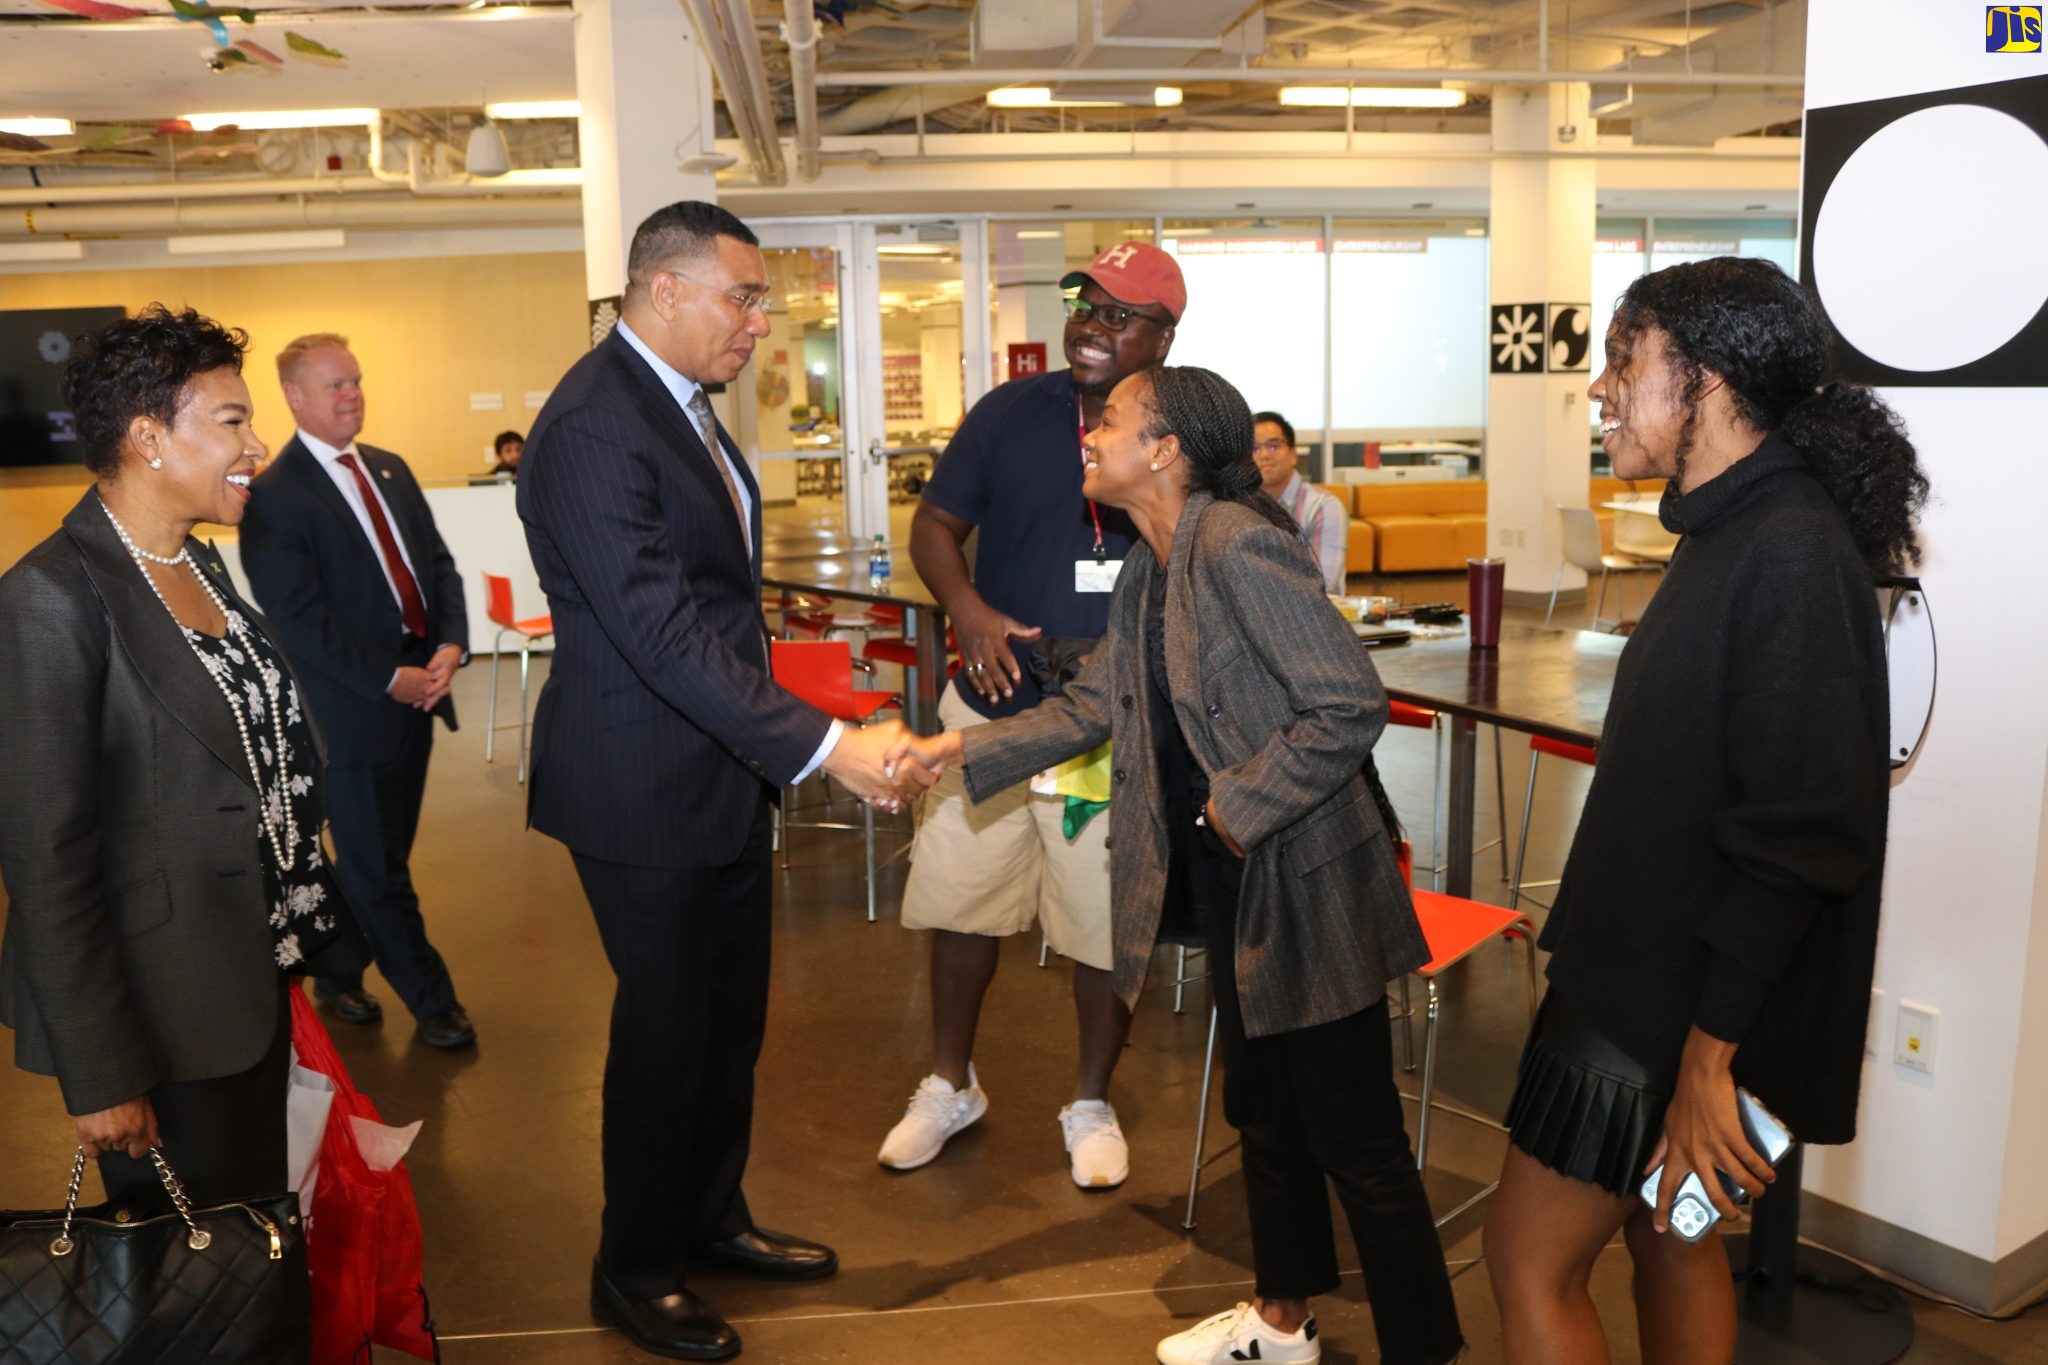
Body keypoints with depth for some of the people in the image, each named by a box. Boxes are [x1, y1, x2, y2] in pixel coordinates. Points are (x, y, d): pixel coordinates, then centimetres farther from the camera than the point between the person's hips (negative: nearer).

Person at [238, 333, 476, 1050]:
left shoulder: (389, 469, 12)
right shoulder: (274, 495, -11)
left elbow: (438, 563, 9)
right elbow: (299, 619, -16)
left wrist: (450, 645, -8)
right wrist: (390, 680, -18)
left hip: (419, 688, 7)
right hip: (354, 706, -7)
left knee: (375, 856, 18)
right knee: (380, 869, 6)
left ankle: (337, 976, 37)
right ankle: (432, 1001, 19)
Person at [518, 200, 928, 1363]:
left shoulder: (683, 403, 9)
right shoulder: (591, 429, -22)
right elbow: (663, 634, -29)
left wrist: (772, 747, 15)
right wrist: (826, 745, -32)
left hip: (723, 773, 9)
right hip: (645, 791, -9)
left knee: (731, 1012, 19)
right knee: (667, 1026, 6)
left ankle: (712, 1216, 40)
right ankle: (636, 1271, 28)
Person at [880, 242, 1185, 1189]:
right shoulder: (1011, 412, -1)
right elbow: (935, 523, 3)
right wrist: (967, 608, -17)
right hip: (993, 704, 2)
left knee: (1105, 924, 9)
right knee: (959, 897, 13)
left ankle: (1092, 1103, 33)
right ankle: (949, 1083, 36)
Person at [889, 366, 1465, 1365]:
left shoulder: (1237, 545, -21)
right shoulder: (1148, 573, 8)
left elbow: (1349, 704, -23)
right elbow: (1091, 705, 14)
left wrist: (1241, 807, -18)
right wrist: (963, 751, 7)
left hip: (1304, 880, -10)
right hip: (1231, 883, 10)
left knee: (1357, 1140, 1)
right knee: (1262, 1107, 22)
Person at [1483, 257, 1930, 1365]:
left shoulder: (1791, 557, -22)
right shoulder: (1737, 533, 8)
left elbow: (1802, 835, -26)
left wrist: (1709, 1054, -24)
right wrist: (1586, 927, 17)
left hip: (1686, 1010, -10)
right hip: (1648, 972, 10)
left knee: (1532, 1263, 1)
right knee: (1668, 1235, 21)